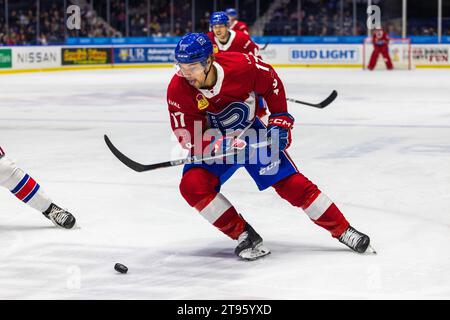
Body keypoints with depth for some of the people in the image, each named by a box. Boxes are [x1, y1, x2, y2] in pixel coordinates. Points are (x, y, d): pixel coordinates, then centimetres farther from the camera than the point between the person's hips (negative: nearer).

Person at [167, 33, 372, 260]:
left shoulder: (240, 65, -28)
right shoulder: (178, 90, -25)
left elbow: (271, 82, -6)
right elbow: (190, 139, -21)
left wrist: (280, 120, -6)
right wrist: (222, 146, -38)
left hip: (252, 133, -1)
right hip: (211, 143, 1)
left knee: (292, 184, -7)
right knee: (192, 186, -25)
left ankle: (342, 230, 8)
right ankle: (244, 236, -13)